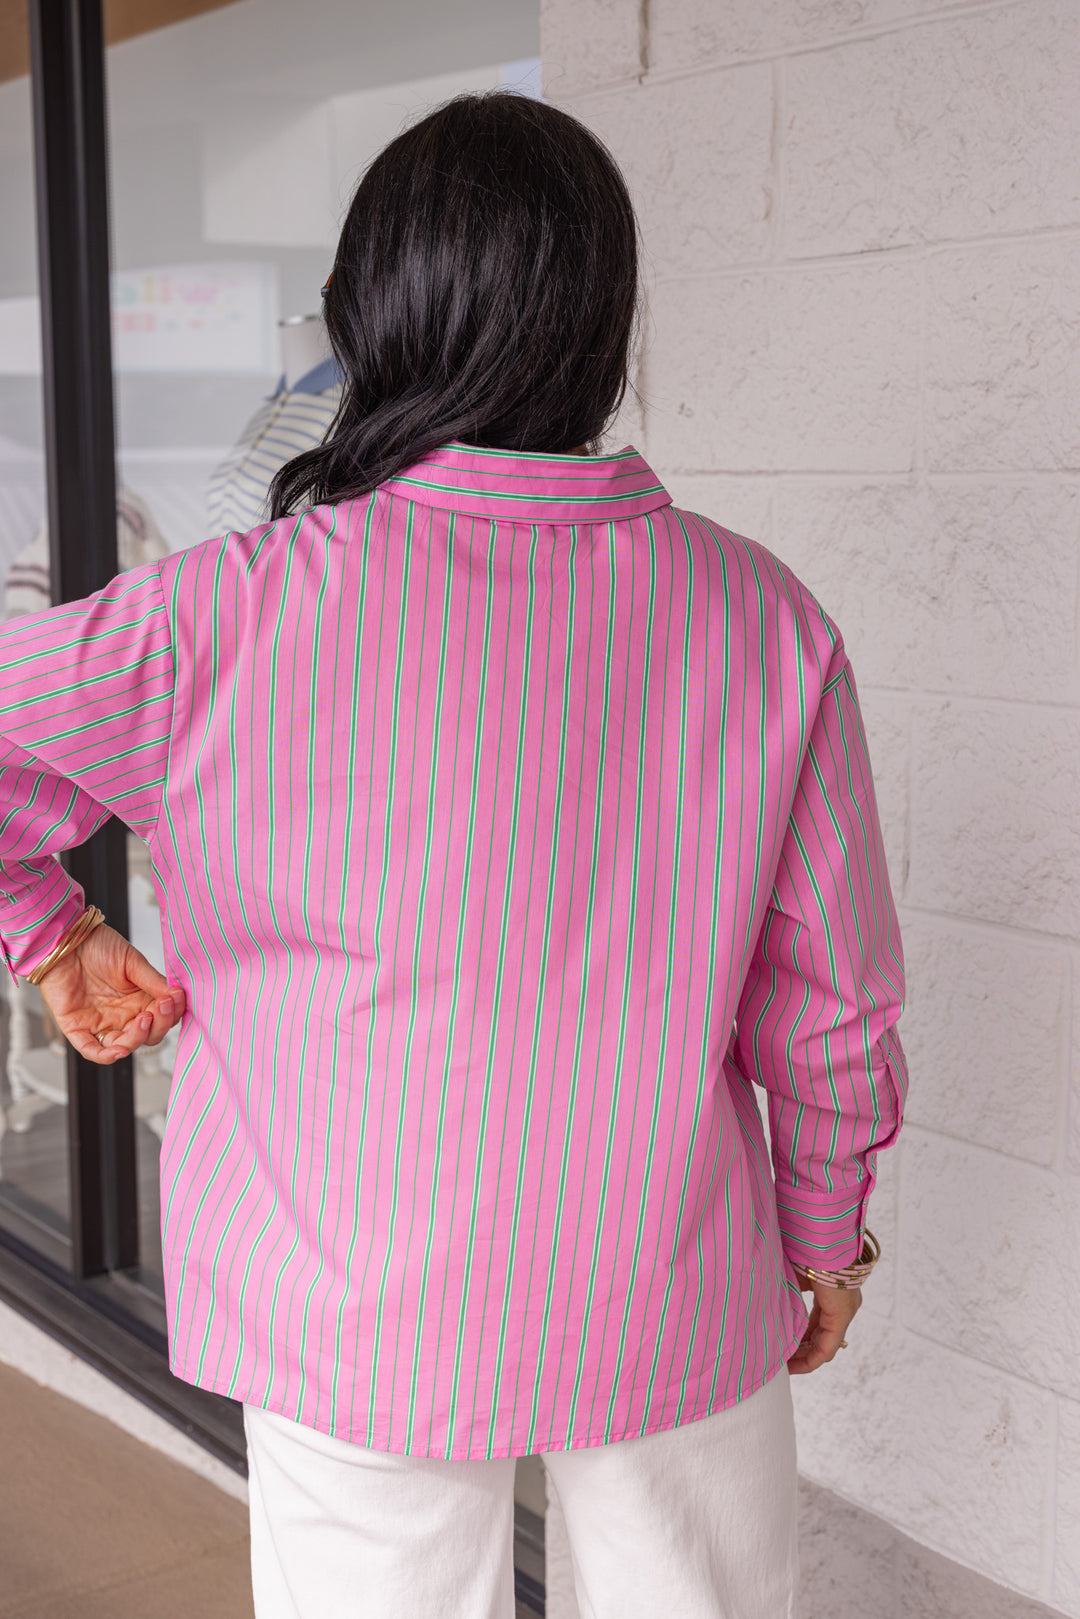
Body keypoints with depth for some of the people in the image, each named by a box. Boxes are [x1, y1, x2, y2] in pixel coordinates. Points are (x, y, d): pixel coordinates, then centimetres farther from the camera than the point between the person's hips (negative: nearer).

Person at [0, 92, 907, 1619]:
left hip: (363, 1313, -1)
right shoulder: (762, 621, -12)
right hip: (676, 1309, 2)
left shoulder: (237, 618, -19)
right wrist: (827, 1231, 12)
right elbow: (830, 998, -4)